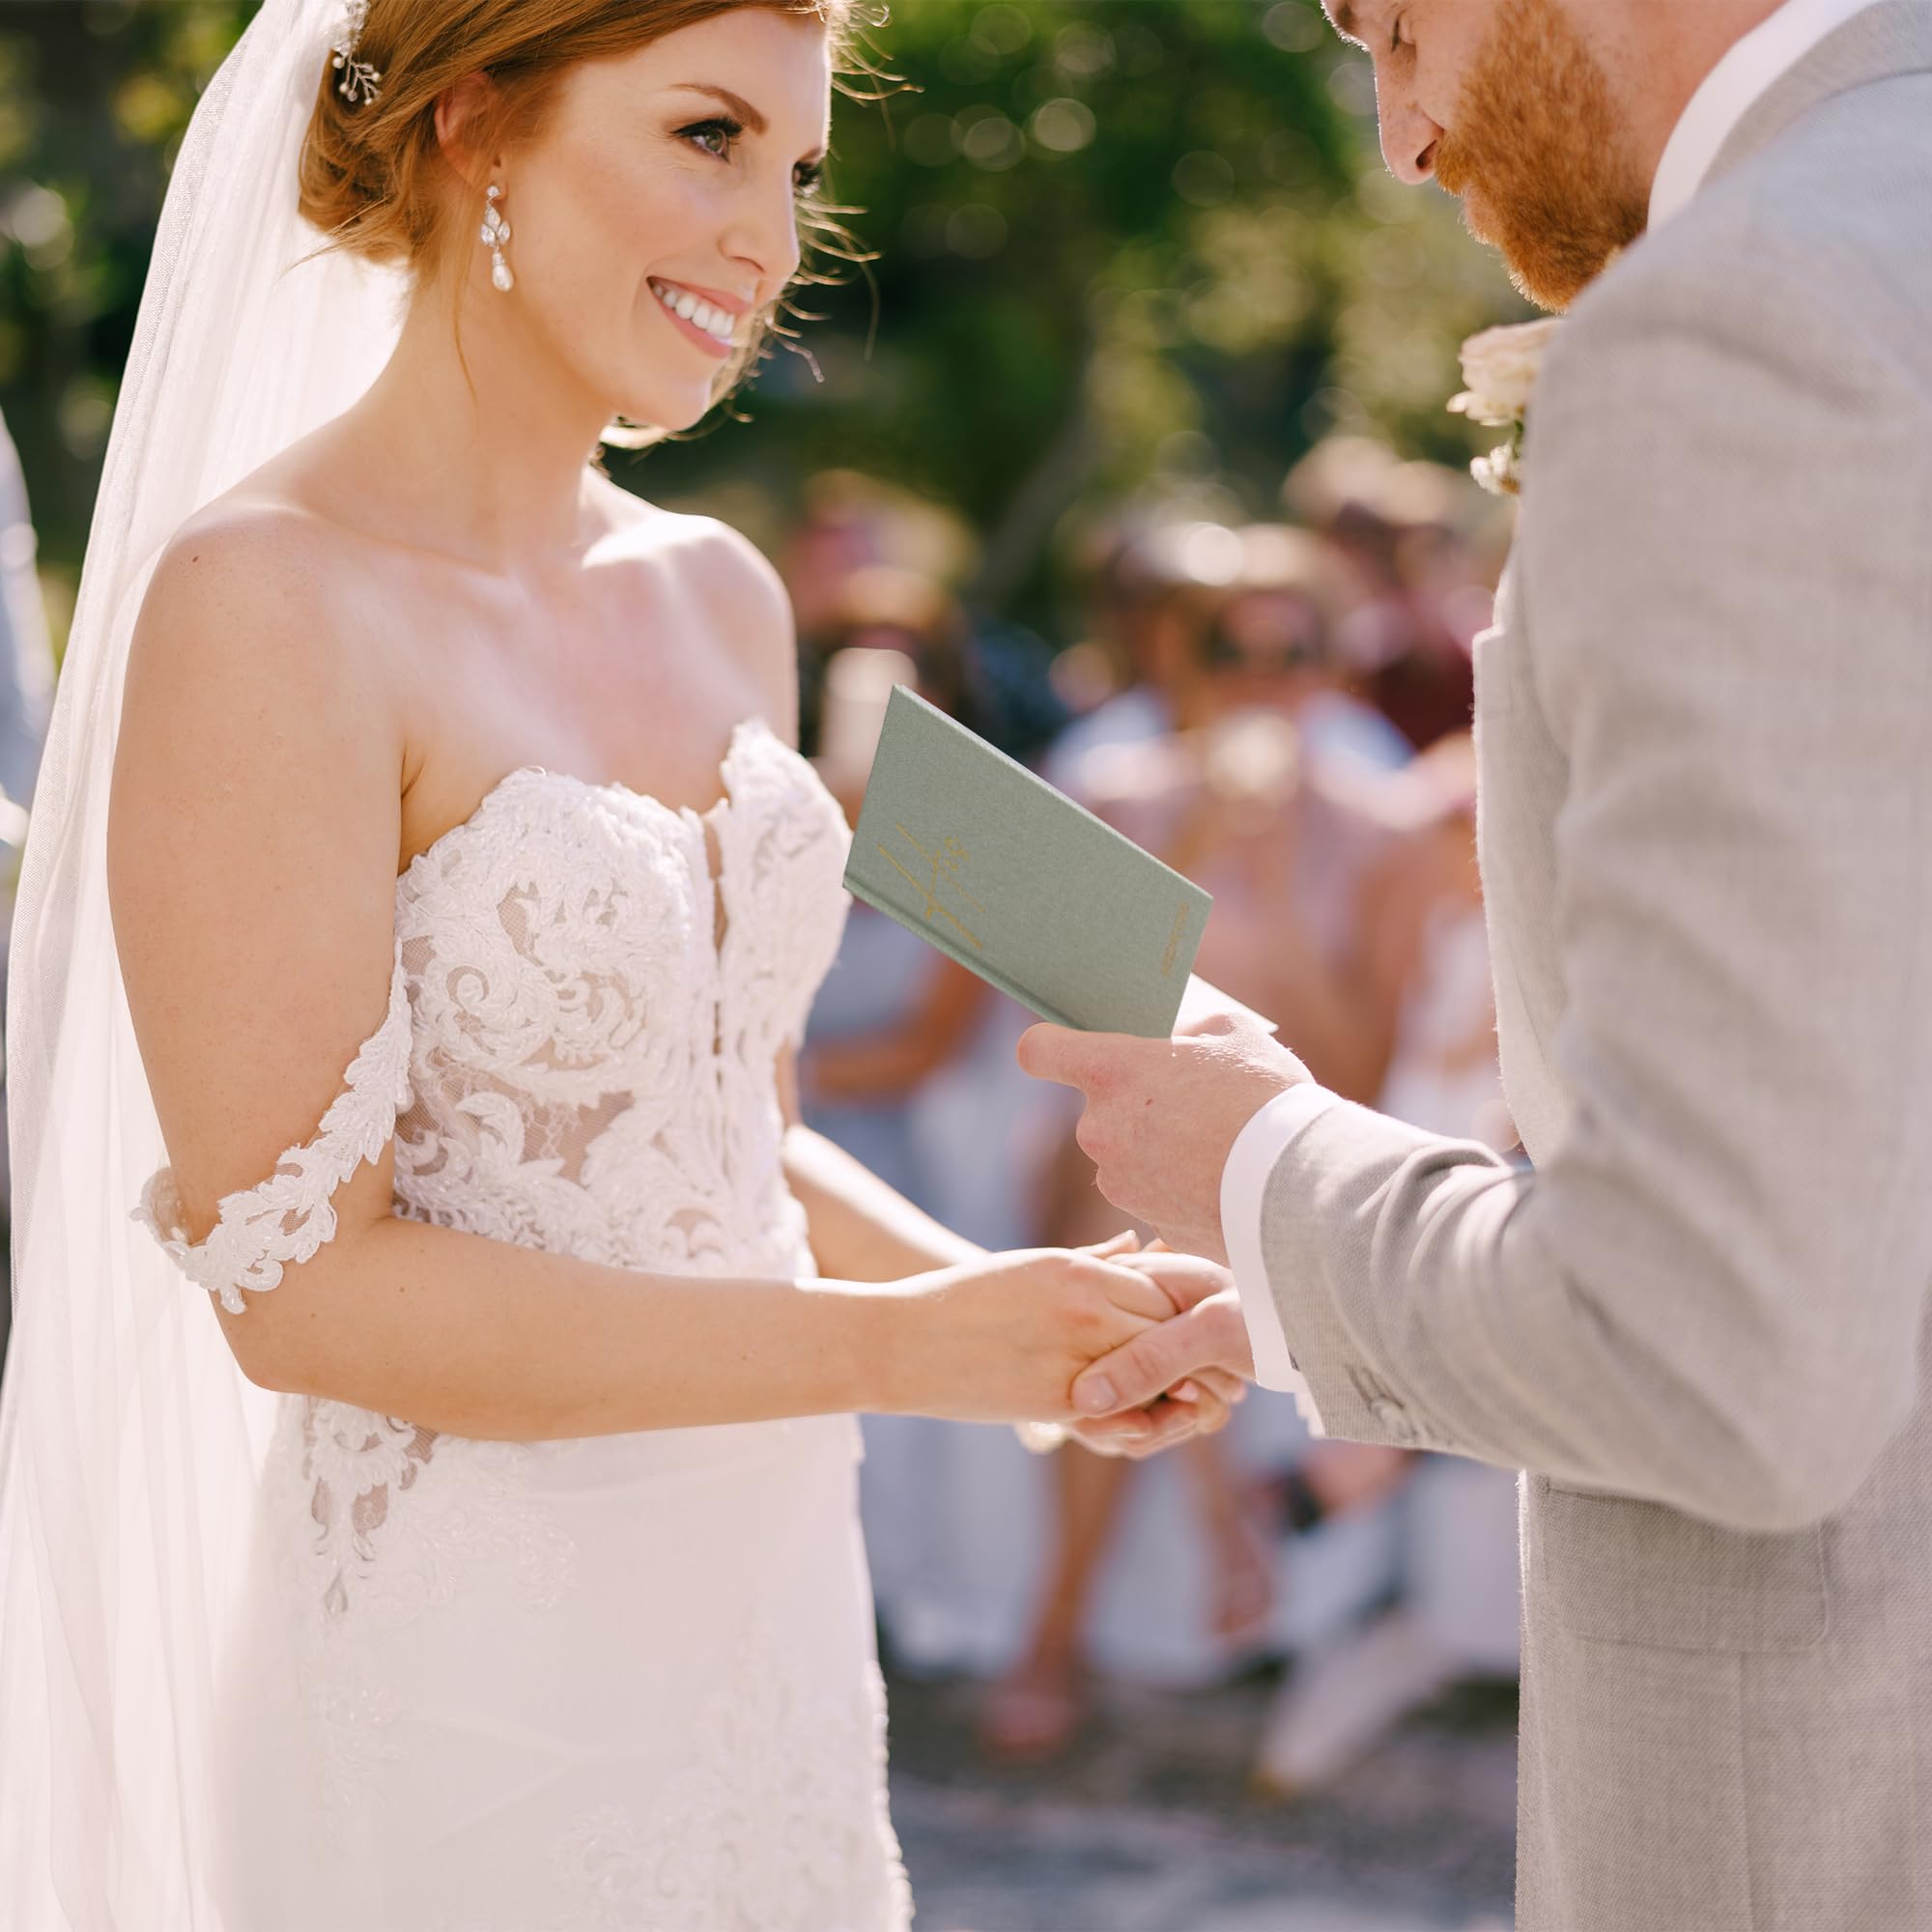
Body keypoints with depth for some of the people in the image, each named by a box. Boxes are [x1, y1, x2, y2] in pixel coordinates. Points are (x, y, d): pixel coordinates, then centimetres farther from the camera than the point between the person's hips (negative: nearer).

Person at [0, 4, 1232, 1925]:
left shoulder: (717, 598, 7)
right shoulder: (258, 598, -15)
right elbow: (294, 1282, -19)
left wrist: (1016, 1300, -4)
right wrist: (896, 1350, -18)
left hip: (778, 1621, 7)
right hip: (472, 1679, -7)